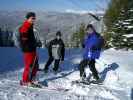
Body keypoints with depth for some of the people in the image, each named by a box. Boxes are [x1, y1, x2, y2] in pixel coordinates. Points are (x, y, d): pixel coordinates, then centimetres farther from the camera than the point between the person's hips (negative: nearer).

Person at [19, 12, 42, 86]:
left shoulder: (30, 27, 15)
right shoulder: (25, 28, -16)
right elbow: (25, 41, -22)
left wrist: (36, 43, 7)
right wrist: (36, 44, -20)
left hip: (33, 49, 10)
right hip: (28, 50, -10)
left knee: (35, 65, 16)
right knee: (29, 66, -2)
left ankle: (32, 80, 29)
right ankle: (25, 81, 13)